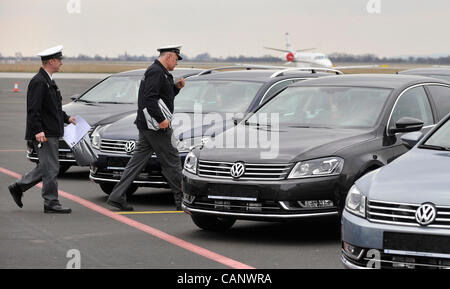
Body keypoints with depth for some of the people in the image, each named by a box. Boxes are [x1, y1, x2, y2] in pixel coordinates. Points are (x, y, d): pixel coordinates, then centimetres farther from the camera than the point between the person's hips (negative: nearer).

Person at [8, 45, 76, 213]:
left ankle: (18, 187, 22)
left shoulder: (48, 81, 16)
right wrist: (38, 131, -26)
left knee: (46, 168, 15)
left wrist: (67, 118, 21)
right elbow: (33, 109, -21)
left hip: (51, 133, 10)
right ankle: (51, 204, 1)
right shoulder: (38, 82, -16)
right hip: (44, 134, -10)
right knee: (51, 169, -5)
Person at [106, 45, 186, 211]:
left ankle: (117, 196, 5)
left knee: (138, 161, 8)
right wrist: (161, 120, -27)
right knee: (171, 161, -2)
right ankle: (181, 200, 4)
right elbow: (150, 98, -25)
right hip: (155, 127, -10)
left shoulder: (160, 72, 19)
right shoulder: (156, 72, -14)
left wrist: (176, 87, 13)